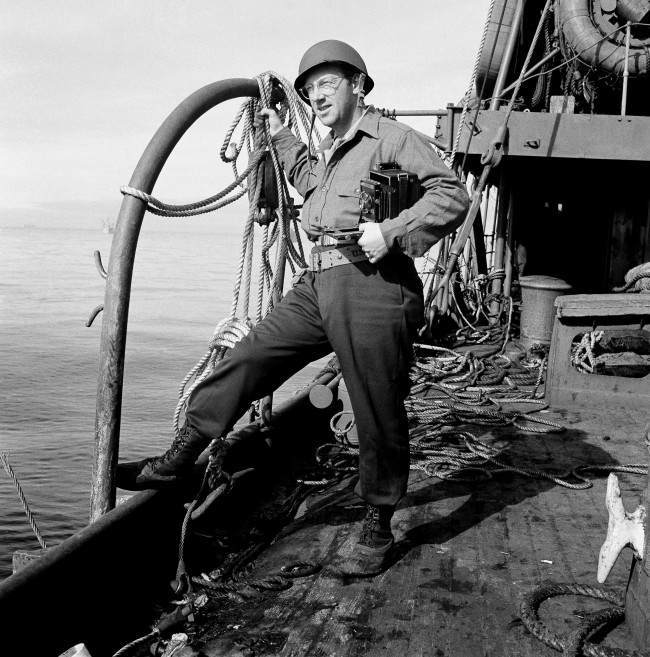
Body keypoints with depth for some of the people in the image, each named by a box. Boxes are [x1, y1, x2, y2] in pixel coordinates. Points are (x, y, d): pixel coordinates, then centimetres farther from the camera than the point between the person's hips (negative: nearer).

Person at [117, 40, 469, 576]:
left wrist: (392, 232, -19)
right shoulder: (329, 151, 24)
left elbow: (452, 194, -9)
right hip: (319, 284, 8)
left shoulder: (391, 137, -1)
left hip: (372, 284, -8)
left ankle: (378, 526, 14)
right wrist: (280, 134, 44)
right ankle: (180, 459, 13)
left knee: (379, 412, -1)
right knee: (250, 357, 4)